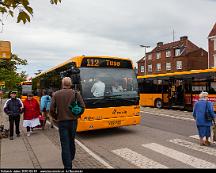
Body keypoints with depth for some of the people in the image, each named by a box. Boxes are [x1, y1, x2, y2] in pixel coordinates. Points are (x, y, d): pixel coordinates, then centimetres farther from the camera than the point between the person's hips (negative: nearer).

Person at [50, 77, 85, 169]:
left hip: (62, 122, -2)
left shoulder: (56, 94, -5)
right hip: (73, 121, 2)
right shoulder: (76, 93, -3)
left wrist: (56, 117, 10)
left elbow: (52, 109, -7)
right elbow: (82, 106, -6)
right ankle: (71, 158, 41)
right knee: (71, 141, 22)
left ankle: (68, 166, 4)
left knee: (65, 144, 3)